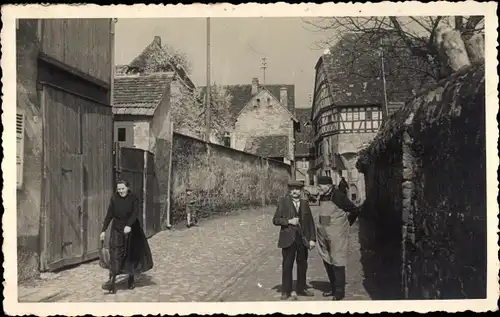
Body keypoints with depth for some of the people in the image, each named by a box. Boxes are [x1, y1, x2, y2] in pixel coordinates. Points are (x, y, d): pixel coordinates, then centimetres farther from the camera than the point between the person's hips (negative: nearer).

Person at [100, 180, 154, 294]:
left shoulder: (134, 198, -8)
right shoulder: (114, 198, -1)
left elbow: (135, 213, -20)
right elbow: (109, 215, 3)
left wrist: (129, 225, -36)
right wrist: (103, 230, 1)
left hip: (131, 230, -1)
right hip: (117, 229, 1)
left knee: (131, 254, 9)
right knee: (115, 254, -11)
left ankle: (131, 279, 27)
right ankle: (112, 282, -17)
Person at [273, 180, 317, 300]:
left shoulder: (305, 203, 10)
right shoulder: (283, 202, 0)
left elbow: (310, 222, 10)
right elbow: (275, 220, -2)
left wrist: (312, 238, 4)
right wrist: (288, 221, -16)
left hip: (303, 239, 4)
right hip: (288, 239, -3)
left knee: (302, 265, 11)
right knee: (287, 266, 0)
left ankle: (301, 289, 25)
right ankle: (286, 291, 11)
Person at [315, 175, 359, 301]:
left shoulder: (338, 196, -14)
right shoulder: (322, 198, 8)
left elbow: (354, 210, -8)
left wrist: (346, 224, 0)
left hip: (337, 235, -8)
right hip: (324, 235, 8)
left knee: (337, 263, -3)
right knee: (327, 262, 14)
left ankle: (340, 291, 7)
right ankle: (333, 288, 27)